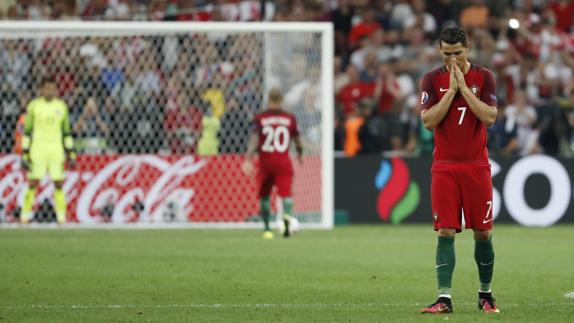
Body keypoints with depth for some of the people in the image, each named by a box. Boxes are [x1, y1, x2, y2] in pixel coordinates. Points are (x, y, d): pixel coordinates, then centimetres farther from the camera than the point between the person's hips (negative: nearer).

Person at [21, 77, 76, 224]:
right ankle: (24, 217, 2)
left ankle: (61, 218, 4)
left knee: (59, 184, -1)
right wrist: (24, 155, -6)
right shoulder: (34, 106, -1)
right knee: (33, 184, -6)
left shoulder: (61, 106, 7)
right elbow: (27, 132, 0)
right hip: (37, 150, -2)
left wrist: (71, 154, 8)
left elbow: (66, 132, 13)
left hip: (56, 151, 2)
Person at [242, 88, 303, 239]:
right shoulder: (290, 118, 4)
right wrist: (300, 154, 34)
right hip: (283, 162, 0)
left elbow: (254, 140, -11)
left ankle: (267, 228, 17)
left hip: (265, 163, 0)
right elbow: (297, 140, 14)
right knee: (285, 193, -9)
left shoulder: (260, 118, 0)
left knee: (264, 195, 15)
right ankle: (287, 215, -39)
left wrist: (248, 160, -17)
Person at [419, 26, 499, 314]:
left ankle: (485, 294, 19)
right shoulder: (432, 79, 2)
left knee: (482, 233, 4)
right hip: (444, 168, 0)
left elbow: (490, 117, -10)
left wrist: (463, 87, -13)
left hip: (477, 166, 0)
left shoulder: (484, 77, 2)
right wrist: (451, 90, -13)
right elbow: (428, 121, -8)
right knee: (445, 232, -7)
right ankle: (444, 298, -10)